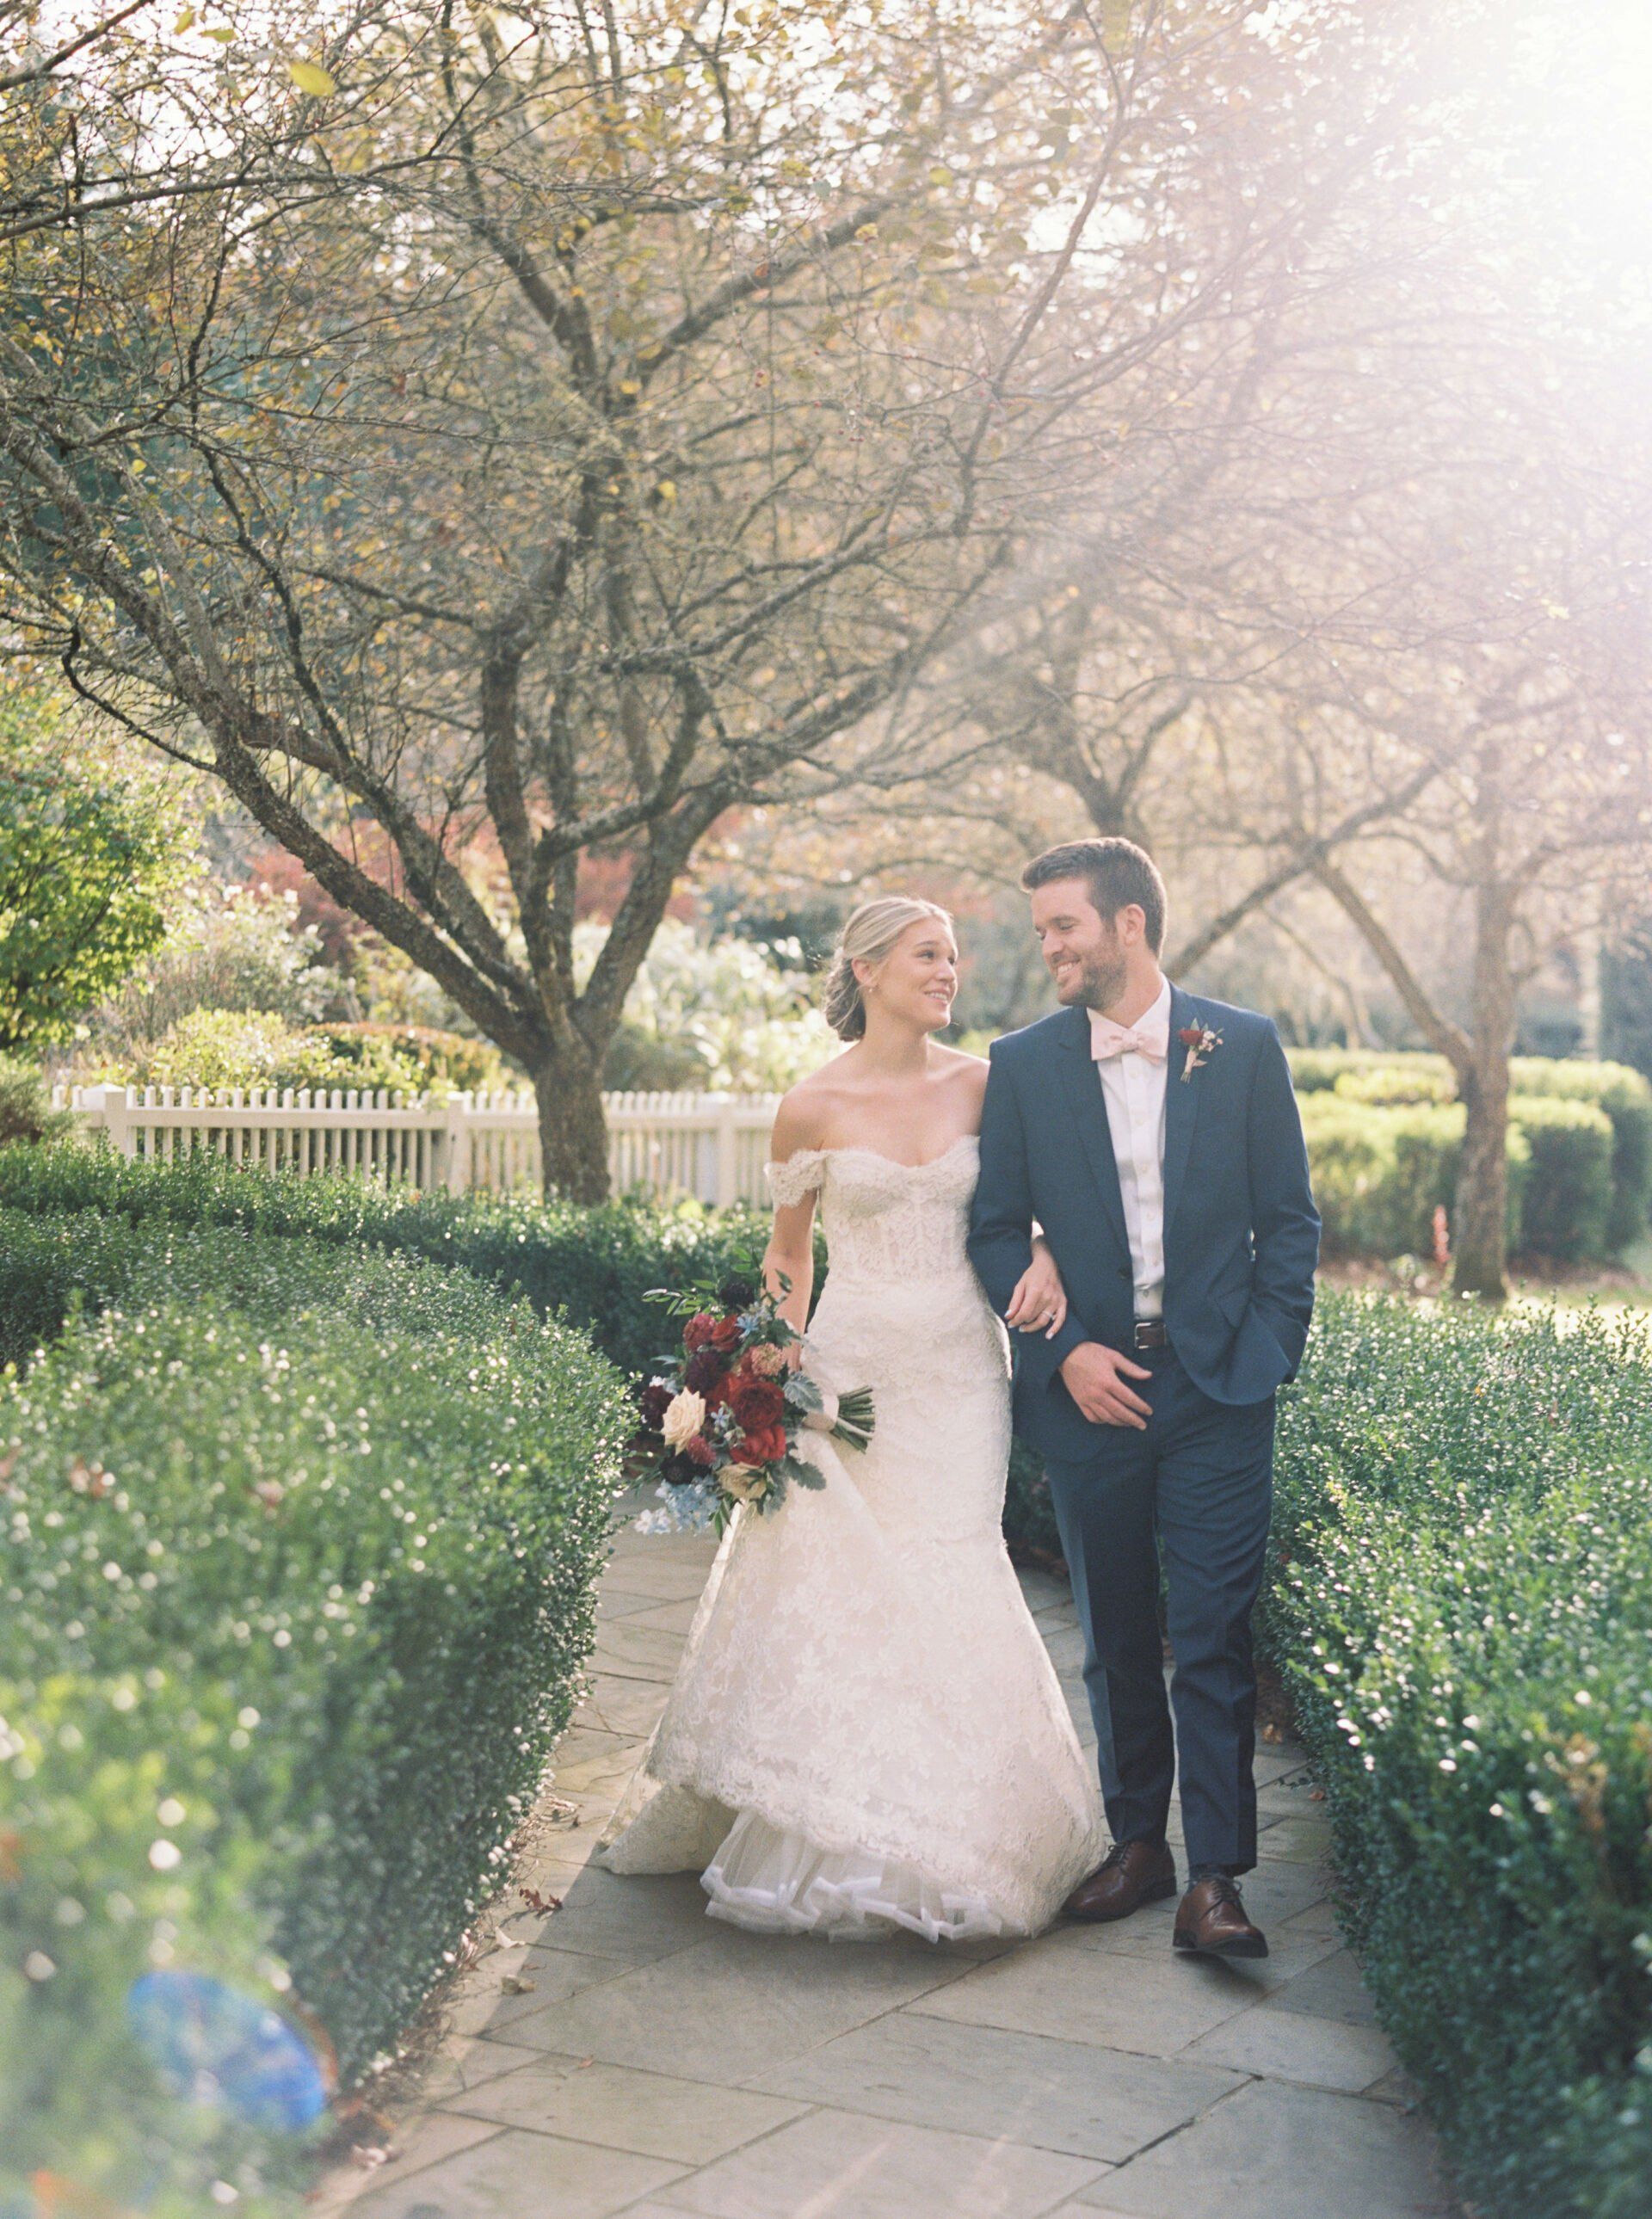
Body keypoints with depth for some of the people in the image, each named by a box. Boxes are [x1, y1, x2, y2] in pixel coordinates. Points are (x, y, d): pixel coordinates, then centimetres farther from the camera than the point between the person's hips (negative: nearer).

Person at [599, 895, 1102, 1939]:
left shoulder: (984, 1084, 2)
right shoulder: (815, 1108, -1)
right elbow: (787, 1252, 10)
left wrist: (1045, 1256, -7)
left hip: (961, 1371, 1)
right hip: (851, 1364, -1)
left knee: (947, 1574, -4)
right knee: (829, 1581, -2)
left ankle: (930, 1844, 11)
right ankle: (826, 1845, 17)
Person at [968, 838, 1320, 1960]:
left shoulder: (1244, 1047, 1)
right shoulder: (1022, 1063, 3)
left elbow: (1289, 1219, 4)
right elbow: (996, 1229, 5)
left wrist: (1265, 1354, -5)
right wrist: (1064, 1349, -6)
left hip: (1218, 1390, -2)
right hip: (1090, 1390, 2)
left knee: (1214, 1637, -3)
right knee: (1117, 1639, 12)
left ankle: (1215, 1879, 2)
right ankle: (1138, 1842, 25)